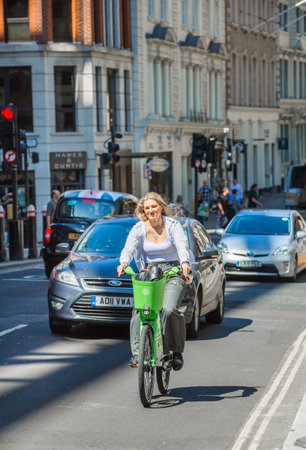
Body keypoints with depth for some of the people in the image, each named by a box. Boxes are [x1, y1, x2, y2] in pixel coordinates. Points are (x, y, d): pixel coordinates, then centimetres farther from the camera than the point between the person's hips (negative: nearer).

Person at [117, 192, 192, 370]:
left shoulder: (173, 225, -1)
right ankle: (137, 352, -16)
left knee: (169, 309, -27)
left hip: (172, 273, -2)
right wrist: (124, 263, -33)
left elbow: (182, 245, -15)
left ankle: (176, 351, -10)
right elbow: (129, 248, -10)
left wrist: (185, 263, -37)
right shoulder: (139, 228, 4)